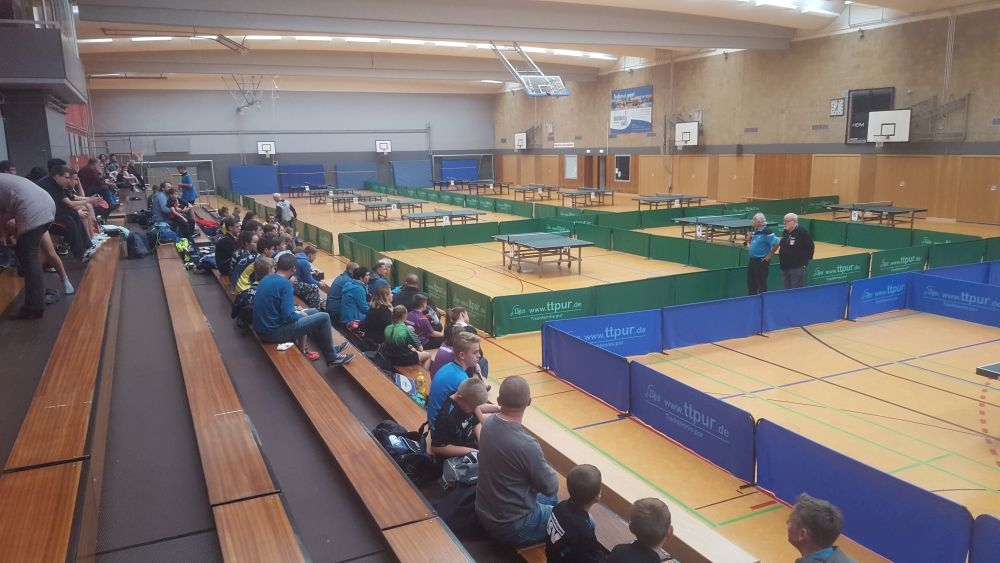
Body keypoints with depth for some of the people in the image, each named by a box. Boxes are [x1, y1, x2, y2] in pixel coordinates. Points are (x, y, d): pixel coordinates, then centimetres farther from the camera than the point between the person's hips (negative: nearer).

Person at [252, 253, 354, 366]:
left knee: (313, 312, 22)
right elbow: (288, 316, -25)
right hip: (274, 332, -9)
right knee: (323, 317, -4)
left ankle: (329, 348, 32)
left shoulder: (266, 279, 5)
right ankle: (332, 358, 11)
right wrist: (300, 314, -4)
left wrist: (293, 309, 13)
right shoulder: (285, 284, -21)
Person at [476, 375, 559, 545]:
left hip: (485, 512, 8)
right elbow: (551, 486, -18)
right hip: (511, 526, -8)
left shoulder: (488, 423, -9)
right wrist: (544, 467, 1)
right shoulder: (526, 445, -33)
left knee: (549, 499, 29)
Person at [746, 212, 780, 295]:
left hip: (761, 261, -9)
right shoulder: (755, 230, 8)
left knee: (761, 283, 1)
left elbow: (776, 244, -20)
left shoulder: (767, 232, -18)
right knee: (750, 282, 15)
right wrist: (750, 237, 0)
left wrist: (769, 255, -13)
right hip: (753, 260, 9)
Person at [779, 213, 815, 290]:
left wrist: (806, 259, -5)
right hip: (785, 266, 8)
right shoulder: (786, 232, 11)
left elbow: (811, 247, -11)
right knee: (787, 290, 13)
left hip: (797, 268, -8)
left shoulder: (803, 233, -13)